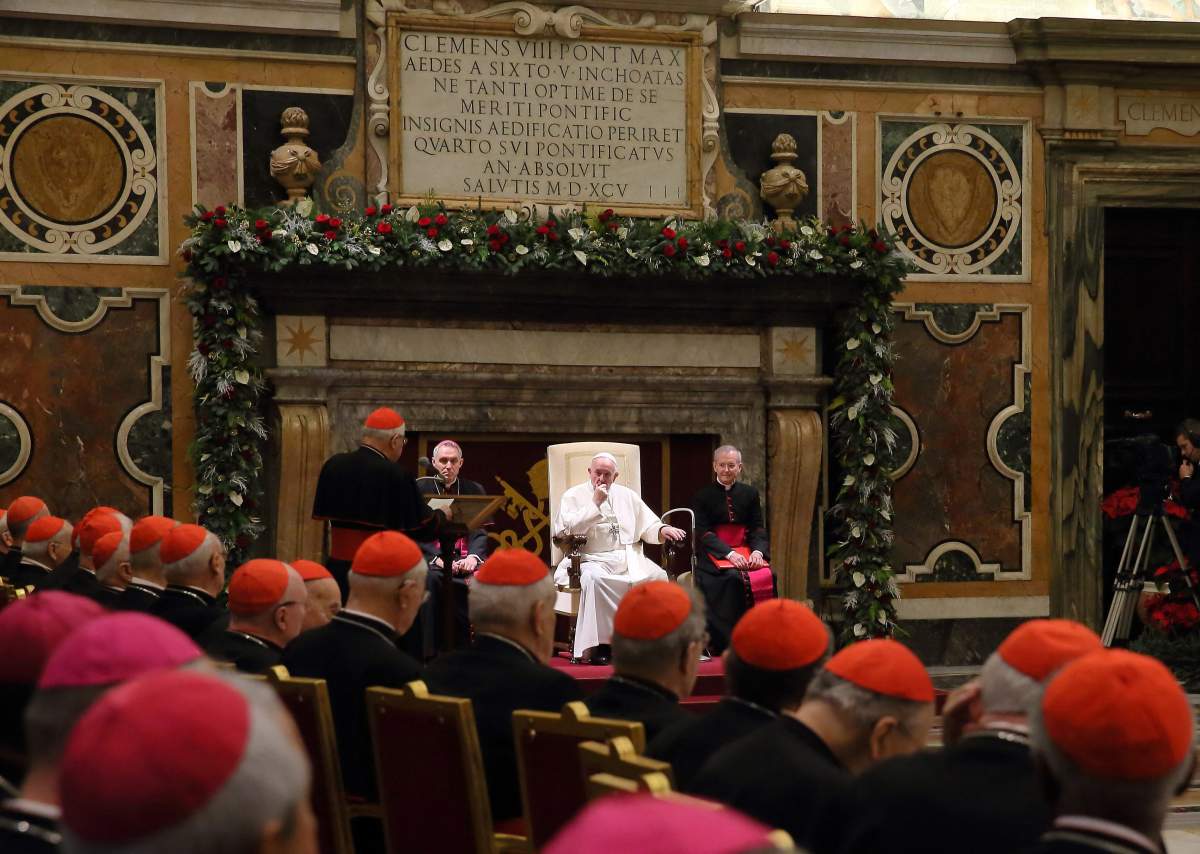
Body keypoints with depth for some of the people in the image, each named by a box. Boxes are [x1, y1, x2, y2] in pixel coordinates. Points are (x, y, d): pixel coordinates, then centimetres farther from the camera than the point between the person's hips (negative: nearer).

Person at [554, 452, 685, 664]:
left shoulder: (628, 496, 19)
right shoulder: (573, 496, 7)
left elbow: (648, 527, 19)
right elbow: (566, 530, -9)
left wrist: (662, 530, -5)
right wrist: (595, 503, -10)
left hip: (628, 559, 4)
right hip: (592, 560, -4)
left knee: (658, 577, -23)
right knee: (593, 578, -38)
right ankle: (599, 644, -34)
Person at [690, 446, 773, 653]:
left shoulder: (750, 494, 14)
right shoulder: (702, 496, 5)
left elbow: (758, 529, 9)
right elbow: (703, 533, -5)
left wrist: (758, 551, -14)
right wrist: (729, 554, -19)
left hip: (745, 551, 3)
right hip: (713, 554, -3)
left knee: (767, 576, -27)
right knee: (734, 579, -33)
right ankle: (727, 649, -30)